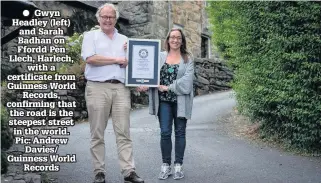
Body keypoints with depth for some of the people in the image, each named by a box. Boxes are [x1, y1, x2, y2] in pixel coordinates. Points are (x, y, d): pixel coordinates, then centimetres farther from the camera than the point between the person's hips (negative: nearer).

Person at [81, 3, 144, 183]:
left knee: (124, 132, 0)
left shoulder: (124, 39, 20)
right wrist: (118, 60, -5)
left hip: (121, 88, 3)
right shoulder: (91, 36, 8)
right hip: (97, 87, -3)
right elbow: (90, 58, -9)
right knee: (97, 133, 1)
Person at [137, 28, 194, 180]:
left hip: (181, 101, 0)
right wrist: (145, 84, -19)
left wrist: (168, 87, -14)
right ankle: (165, 165, 11)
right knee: (165, 133, 0)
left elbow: (187, 80, -9)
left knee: (180, 132, 5)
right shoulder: (160, 57, 9)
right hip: (164, 101, 1)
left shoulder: (188, 59, 4)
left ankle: (178, 165, 14)